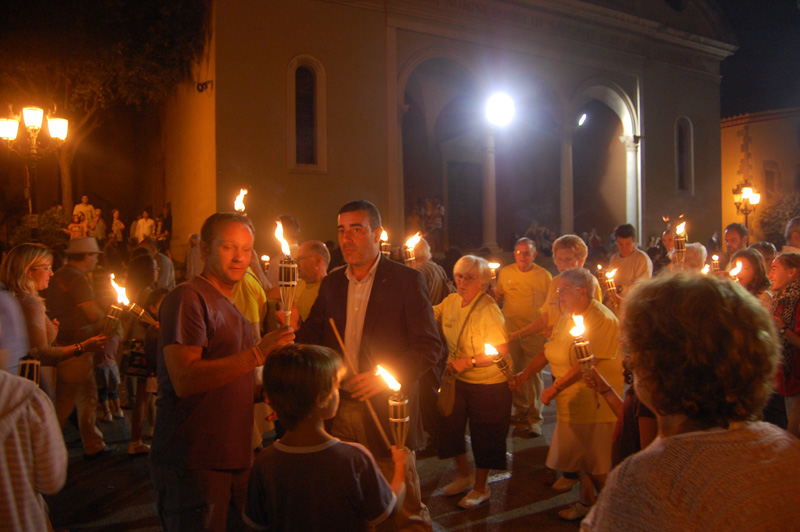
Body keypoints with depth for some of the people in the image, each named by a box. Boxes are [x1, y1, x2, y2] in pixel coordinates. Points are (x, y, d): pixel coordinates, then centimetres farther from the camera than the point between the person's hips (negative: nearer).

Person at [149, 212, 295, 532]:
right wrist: (258, 353, -28)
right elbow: (185, 380, -23)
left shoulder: (230, 307, 19)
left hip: (235, 459, 9)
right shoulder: (187, 298, -11)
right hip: (193, 465, -8)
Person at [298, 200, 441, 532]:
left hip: (386, 412, -4)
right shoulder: (331, 283, 10)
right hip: (337, 411, 5)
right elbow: (312, 337, 12)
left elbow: (429, 345, -10)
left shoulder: (406, 280, -6)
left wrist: (383, 377, -20)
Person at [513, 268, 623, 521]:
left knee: (597, 463, 4)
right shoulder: (567, 317, 9)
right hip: (571, 399, 8)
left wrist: (555, 388, -21)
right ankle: (586, 502, 36)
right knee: (578, 455, 18)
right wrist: (524, 374, 4)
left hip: (596, 401, -8)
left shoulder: (602, 319, -20)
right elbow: (548, 350, 13)